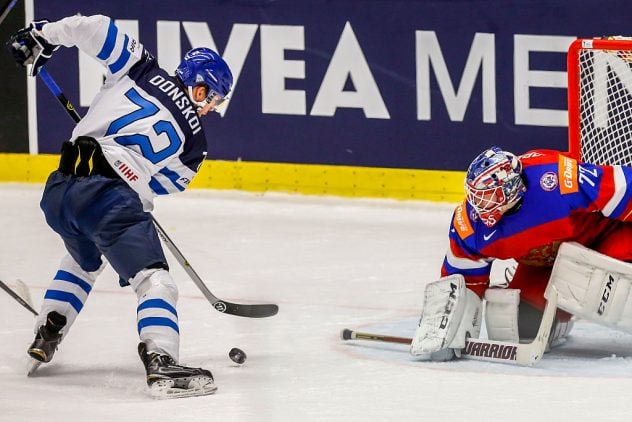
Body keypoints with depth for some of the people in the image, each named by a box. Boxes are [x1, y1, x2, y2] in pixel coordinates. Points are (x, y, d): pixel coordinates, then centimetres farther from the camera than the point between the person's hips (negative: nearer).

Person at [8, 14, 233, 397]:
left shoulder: (143, 69, 14)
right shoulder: (193, 142, 8)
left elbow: (94, 28, 6)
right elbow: (160, 186, 14)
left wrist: (43, 35, 19)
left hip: (58, 191, 6)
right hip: (109, 199, -6)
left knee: (84, 259, 35)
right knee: (155, 280, -8)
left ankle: (45, 337, 38)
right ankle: (161, 361, -30)